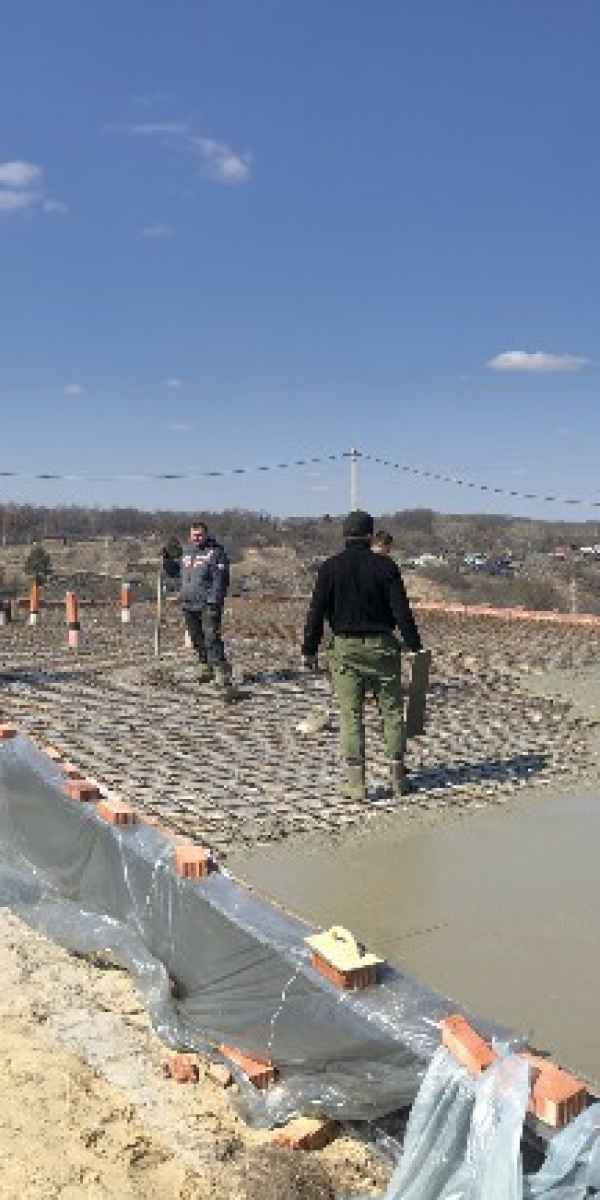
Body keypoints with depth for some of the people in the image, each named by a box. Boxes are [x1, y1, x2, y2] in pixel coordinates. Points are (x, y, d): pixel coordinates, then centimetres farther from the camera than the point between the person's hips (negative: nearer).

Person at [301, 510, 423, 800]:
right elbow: (401, 610, -5)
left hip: (346, 648, 0)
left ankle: (355, 783, 2)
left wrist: (309, 649, 4)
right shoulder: (385, 565, -2)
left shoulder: (330, 567, -1)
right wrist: (414, 645, 2)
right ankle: (398, 777, 15)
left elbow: (316, 611, -2)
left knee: (351, 716, 3)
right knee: (392, 711, 11)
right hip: (382, 645, 0)